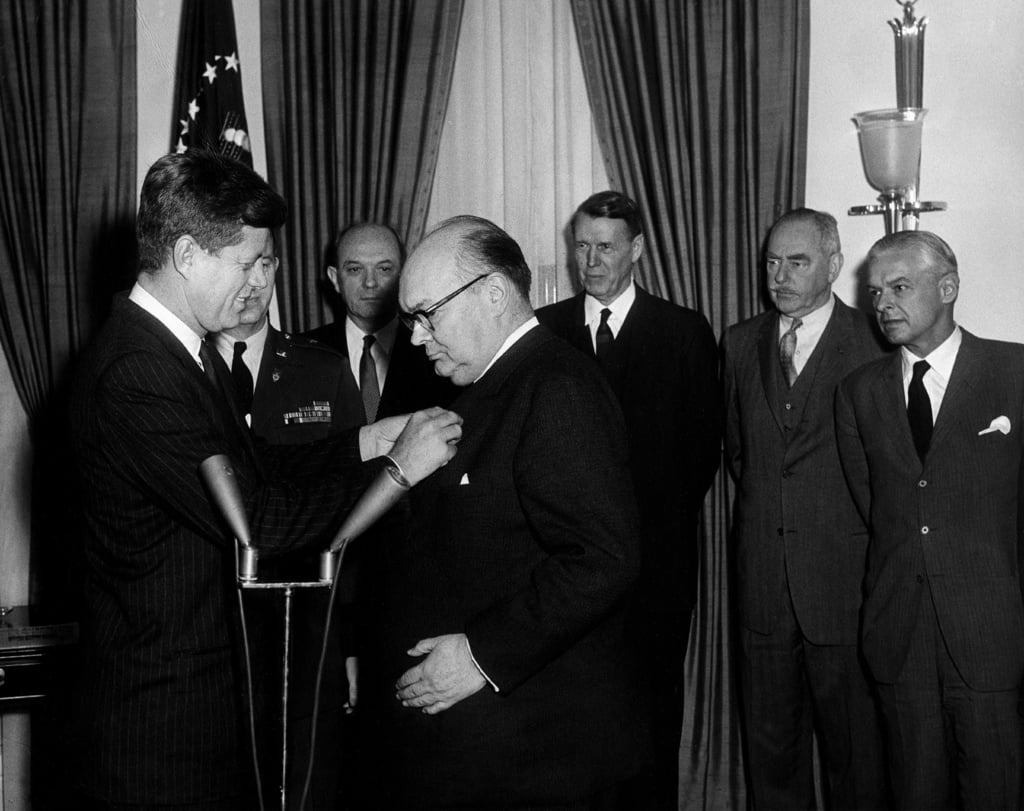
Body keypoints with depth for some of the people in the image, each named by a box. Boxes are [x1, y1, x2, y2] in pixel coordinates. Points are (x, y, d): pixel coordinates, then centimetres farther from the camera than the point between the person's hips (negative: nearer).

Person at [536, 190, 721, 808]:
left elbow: (704, 445, 5)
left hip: (655, 555, -1)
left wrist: (667, 519, 0)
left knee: (654, 708, 3)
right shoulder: (544, 329, 8)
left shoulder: (686, 332, 5)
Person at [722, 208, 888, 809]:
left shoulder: (875, 341, -7)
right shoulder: (740, 342, 9)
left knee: (853, 747, 5)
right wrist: (764, 506, 9)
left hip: (843, 578, -4)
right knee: (770, 740, 14)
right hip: (762, 576, 4)